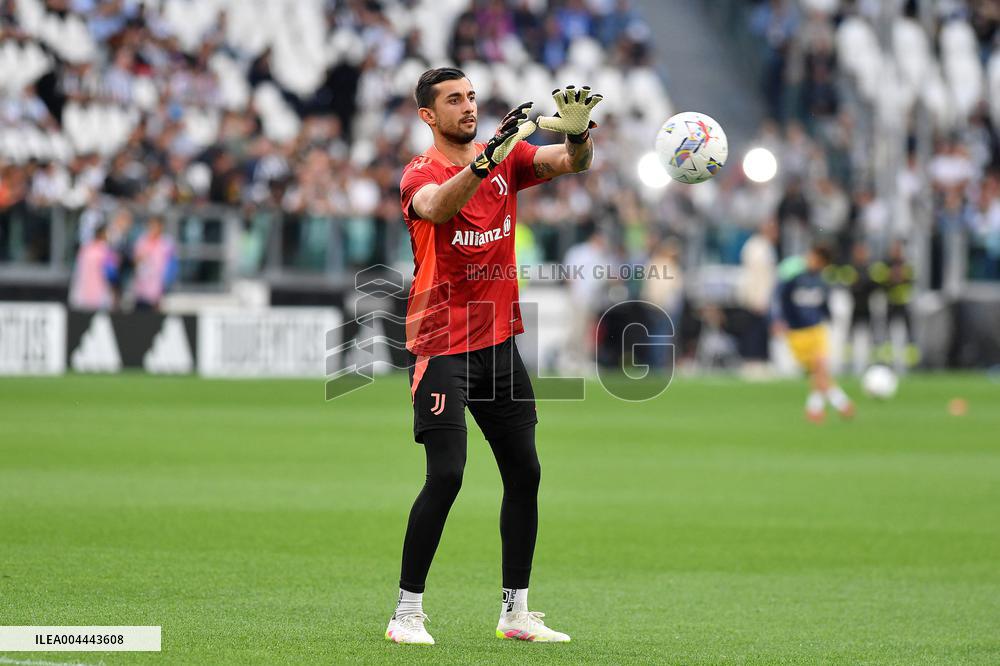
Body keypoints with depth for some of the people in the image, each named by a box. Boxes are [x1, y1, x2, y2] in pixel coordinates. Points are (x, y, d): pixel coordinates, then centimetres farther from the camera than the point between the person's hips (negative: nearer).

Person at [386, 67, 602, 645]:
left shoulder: (508, 157, 7)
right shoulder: (421, 172, -9)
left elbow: (573, 162, -7)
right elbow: (438, 206, -33)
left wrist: (576, 130, -30)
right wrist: (487, 159, -49)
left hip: (500, 343, 6)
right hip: (442, 346, -6)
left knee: (525, 474, 7)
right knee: (446, 475, -15)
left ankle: (516, 612, 17)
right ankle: (407, 613, -7)